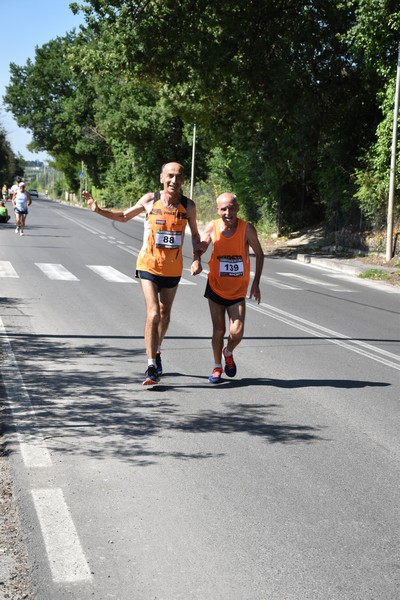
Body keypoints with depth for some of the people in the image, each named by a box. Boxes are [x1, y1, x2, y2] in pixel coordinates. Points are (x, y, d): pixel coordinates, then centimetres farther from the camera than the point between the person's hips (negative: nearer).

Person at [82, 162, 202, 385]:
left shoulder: (188, 205, -4)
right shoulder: (149, 200, -7)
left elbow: (195, 234, 9)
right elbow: (124, 216, 10)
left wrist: (197, 258, -6)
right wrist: (99, 210, -2)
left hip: (173, 269, 2)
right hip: (149, 266, -2)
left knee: (165, 315, 17)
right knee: (153, 314, -14)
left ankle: (157, 352, 43)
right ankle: (152, 368, -10)